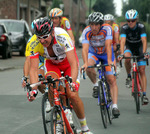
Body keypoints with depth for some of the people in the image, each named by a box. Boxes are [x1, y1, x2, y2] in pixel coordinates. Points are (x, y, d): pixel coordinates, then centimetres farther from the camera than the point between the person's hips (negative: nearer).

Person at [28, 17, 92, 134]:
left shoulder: (62, 36, -38)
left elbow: (73, 63, -43)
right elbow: (33, 69, -28)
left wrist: (73, 82, -58)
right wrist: (34, 89, -43)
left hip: (68, 63, -2)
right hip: (51, 63, 2)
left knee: (72, 94, -16)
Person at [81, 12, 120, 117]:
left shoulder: (107, 29, -29)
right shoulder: (86, 32, -28)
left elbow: (108, 45, -40)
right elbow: (85, 48, -39)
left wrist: (109, 60, -55)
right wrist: (85, 63, -56)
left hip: (106, 53, -1)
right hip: (93, 53, 1)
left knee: (111, 80, -11)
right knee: (89, 67, -33)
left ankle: (115, 106, -9)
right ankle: (95, 85, -6)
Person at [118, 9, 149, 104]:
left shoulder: (141, 27, -23)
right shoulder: (124, 28, -22)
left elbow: (144, 40, -33)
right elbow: (122, 41, -34)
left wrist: (144, 53, -48)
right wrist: (121, 54, -48)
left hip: (139, 48, 0)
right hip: (129, 48, 0)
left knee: (142, 71, -10)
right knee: (127, 58, -36)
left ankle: (144, 94, -10)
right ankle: (129, 76, -11)